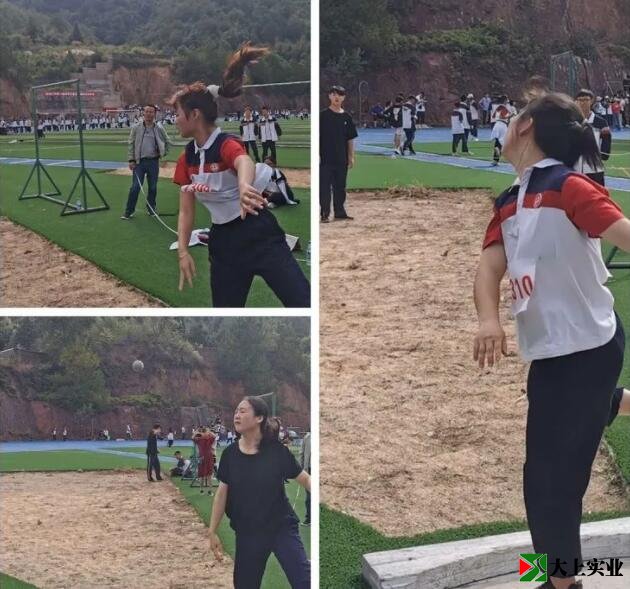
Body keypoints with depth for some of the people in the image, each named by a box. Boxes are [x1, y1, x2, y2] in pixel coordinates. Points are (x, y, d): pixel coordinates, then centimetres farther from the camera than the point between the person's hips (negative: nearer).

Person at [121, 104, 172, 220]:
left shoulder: (159, 129, 2)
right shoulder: (136, 128, 0)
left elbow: (167, 141, 16)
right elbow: (131, 144, 2)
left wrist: (164, 154, 8)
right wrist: (131, 160, -3)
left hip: (153, 162, 1)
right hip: (139, 162, -1)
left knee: (153, 187, 10)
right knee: (135, 187, -5)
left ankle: (151, 209, 25)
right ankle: (128, 211, 1)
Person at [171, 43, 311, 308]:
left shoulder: (227, 144, -15)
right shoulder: (187, 158, 6)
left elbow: (245, 163, -40)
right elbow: (186, 211, 9)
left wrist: (245, 186, -63)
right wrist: (183, 252, -4)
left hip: (259, 235, -7)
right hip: (224, 242, 7)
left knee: (304, 303, -19)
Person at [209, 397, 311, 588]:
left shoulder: (277, 451, -10)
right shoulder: (230, 454, -2)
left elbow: (305, 479, -4)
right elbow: (222, 493, 5)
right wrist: (212, 531, 6)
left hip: (282, 527, -3)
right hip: (248, 532, 3)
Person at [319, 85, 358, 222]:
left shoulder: (346, 117, 9)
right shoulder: (323, 115, -4)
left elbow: (350, 139, 13)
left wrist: (351, 157, 9)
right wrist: (317, 155, -12)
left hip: (342, 159, 4)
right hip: (325, 158, -4)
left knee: (340, 187, 10)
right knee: (325, 187, -2)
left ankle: (340, 212, 19)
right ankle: (324, 214, 2)